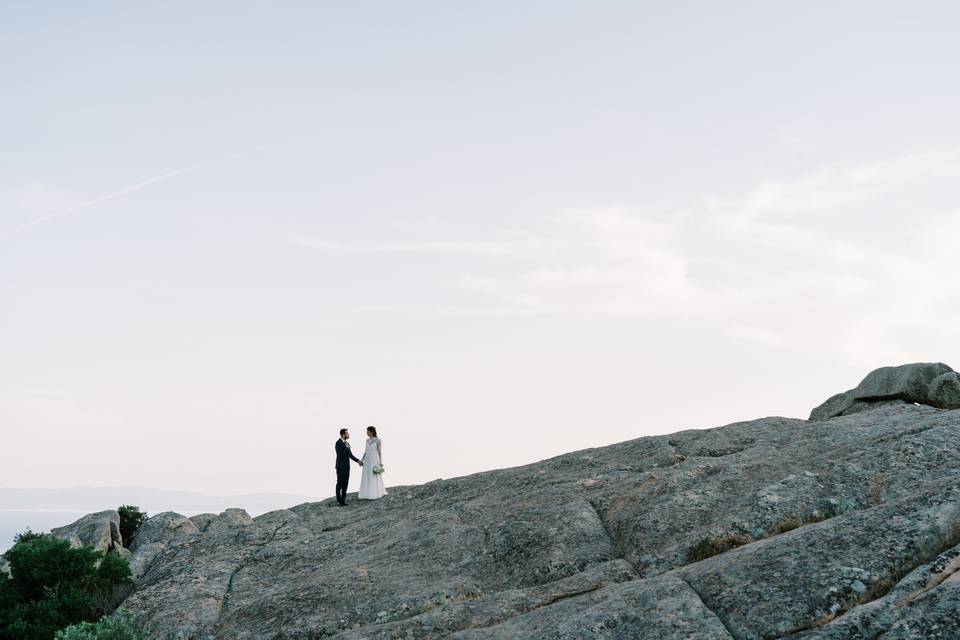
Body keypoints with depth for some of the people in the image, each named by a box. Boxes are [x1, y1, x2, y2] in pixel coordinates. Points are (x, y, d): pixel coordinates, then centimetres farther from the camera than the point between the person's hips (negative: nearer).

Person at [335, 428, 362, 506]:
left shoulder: (346, 443, 11)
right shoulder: (338, 443, -17)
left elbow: (350, 455, 15)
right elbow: (340, 455, -25)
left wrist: (358, 461, 6)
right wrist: (346, 447, -19)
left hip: (347, 467, 8)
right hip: (341, 467, -8)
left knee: (345, 484, 8)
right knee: (340, 484, 0)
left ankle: (343, 500, 14)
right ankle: (339, 501, 8)